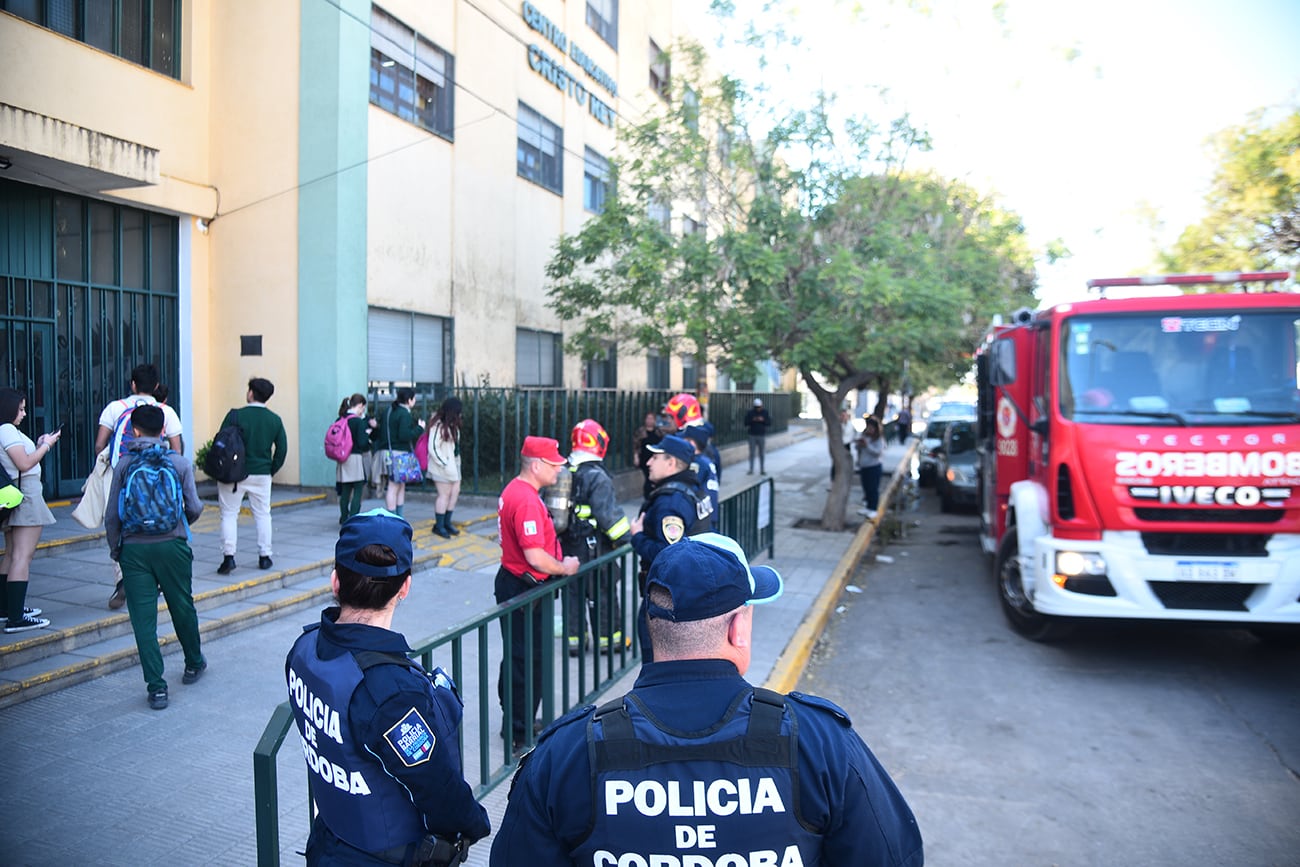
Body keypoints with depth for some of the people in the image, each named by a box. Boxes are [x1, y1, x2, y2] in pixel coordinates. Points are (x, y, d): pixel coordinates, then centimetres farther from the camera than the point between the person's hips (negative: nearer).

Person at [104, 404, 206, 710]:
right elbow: (194, 507, -3)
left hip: (134, 549, 0)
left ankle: (156, 687, 3)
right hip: (172, 545, 0)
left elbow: (112, 515, 1)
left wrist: (114, 548, 14)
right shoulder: (179, 462, -1)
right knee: (183, 608, 17)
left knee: (143, 618, 3)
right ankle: (194, 664, 36)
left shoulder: (123, 465, 0)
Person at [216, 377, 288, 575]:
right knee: (263, 515, 11)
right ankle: (264, 556, 14)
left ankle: (228, 556, -2)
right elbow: (282, 449, 3)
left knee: (229, 515, 6)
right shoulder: (275, 420, 1)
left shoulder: (235, 415, -9)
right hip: (262, 475, 3)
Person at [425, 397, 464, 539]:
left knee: (455, 491, 8)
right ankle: (439, 525, 10)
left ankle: (447, 522, 20)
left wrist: (456, 463, 6)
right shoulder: (438, 426, -16)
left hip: (453, 464, 9)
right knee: (445, 494, -3)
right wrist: (445, 464, -18)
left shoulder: (452, 425, 11)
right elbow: (433, 449, -18)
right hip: (442, 466, -8)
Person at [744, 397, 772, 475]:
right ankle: (751, 470, 6)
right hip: (752, 436, 0)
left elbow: (769, 423, 0)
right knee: (752, 454, 1)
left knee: (762, 454, 1)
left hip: (762, 436, 0)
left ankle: (762, 470, 7)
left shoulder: (766, 413, 3)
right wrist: (752, 420, -17)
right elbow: (746, 423, -1)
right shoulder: (750, 413, 1)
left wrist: (763, 420, -17)